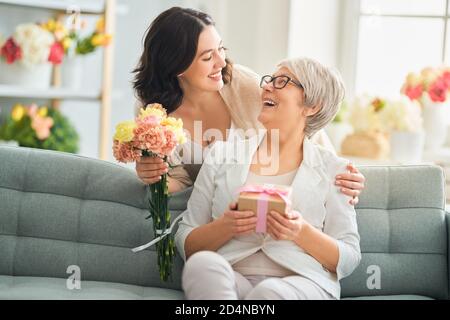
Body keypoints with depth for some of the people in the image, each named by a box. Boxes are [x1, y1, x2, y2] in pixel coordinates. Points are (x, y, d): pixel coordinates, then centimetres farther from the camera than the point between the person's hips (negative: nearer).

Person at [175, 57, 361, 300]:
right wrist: (224, 227, -8)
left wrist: (302, 233, -11)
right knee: (202, 262, -32)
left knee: (268, 291, -38)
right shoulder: (223, 155, 17)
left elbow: (348, 259, 8)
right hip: (231, 279, 3)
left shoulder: (332, 169, 13)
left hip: (301, 282, -2)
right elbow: (186, 245, 13)